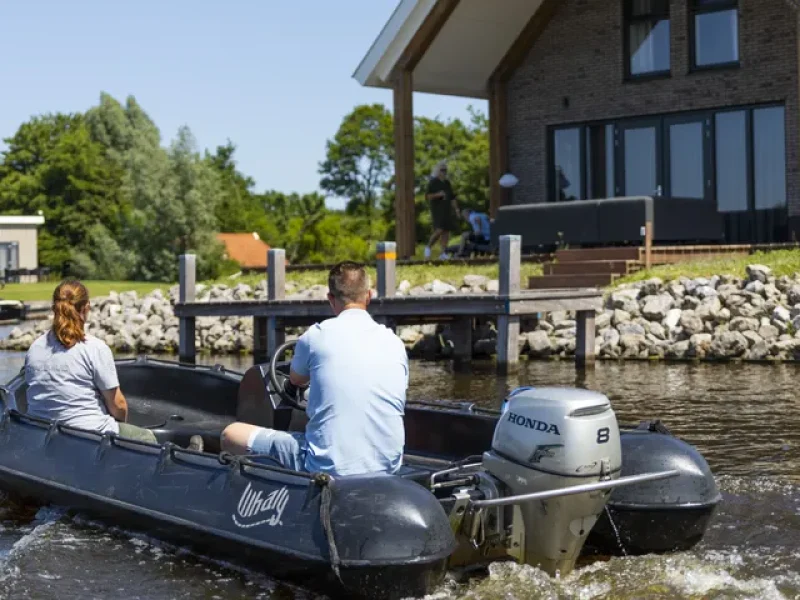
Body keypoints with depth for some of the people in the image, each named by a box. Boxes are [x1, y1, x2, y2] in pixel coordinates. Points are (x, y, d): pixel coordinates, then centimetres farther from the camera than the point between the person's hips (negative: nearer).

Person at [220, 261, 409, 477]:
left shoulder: (317, 335, -3)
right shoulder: (395, 344, 6)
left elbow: (296, 380, 18)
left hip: (328, 467, -5)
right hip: (388, 468, 5)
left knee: (231, 434, 9)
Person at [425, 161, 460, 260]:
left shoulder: (447, 183, 16)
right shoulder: (433, 182, -3)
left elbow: (452, 197, 18)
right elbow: (428, 196, -7)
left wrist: (456, 208, 8)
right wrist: (438, 194, -24)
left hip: (447, 210, 6)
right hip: (437, 210, -6)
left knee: (446, 231, -1)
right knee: (439, 230, -18)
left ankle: (443, 253, 0)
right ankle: (428, 247, 1)